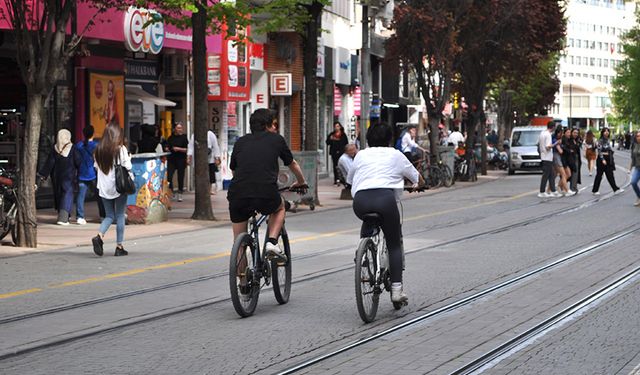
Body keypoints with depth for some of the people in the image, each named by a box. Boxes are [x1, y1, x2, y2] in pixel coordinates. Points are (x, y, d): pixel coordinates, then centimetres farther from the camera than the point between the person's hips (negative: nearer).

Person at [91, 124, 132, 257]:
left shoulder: (99, 150, 2)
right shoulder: (121, 149, -11)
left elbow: (96, 166, 7)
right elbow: (128, 167, -11)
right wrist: (128, 158, 7)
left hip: (104, 188, 4)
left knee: (109, 215, 13)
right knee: (120, 216, 6)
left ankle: (99, 235, -13)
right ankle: (119, 246, 8)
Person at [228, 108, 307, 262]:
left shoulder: (240, 142, 21)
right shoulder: (276, 139, 16)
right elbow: (293, 165, 32)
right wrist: (301, 183, 52)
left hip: (237, 196, 2)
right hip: (266, 195, -2)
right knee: (280, 207, 33)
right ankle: (272, 242, 14)